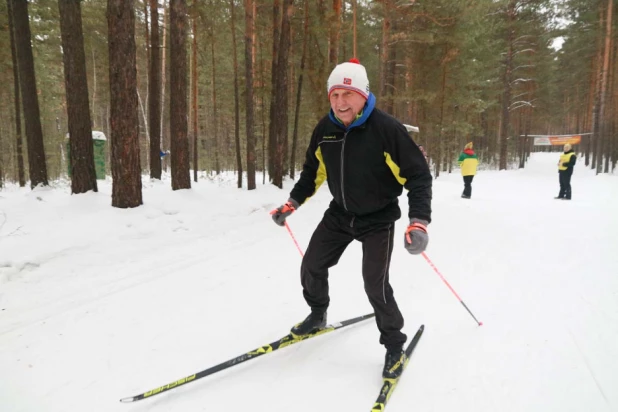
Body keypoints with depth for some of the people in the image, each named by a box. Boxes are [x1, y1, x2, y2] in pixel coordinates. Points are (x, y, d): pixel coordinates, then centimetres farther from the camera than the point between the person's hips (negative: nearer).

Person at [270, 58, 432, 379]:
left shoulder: (386, 129, -24)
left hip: (378, 219, -5)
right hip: (339, 214, 6)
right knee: (312, 266, 9)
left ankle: (394, 346, 14)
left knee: (375, 284, -12)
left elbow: (418, 175, -20)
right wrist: (292, 203, 4)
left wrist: (419, 222, -31)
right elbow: (313, 171, 9)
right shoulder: (325, 129, -7)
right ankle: (317, 316, 39)